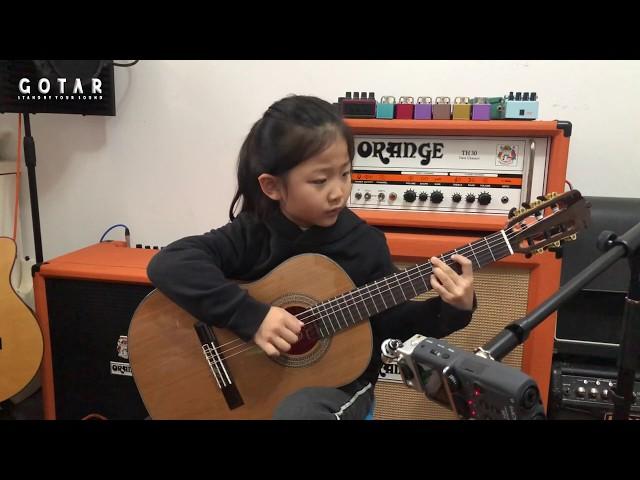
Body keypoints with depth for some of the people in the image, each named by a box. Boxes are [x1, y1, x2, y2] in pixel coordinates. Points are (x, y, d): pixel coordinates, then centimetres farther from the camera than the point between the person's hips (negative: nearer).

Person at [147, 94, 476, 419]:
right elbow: (168, 264, -23)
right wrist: (252, 317, -29)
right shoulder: (251, 232, -10)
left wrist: (451, 310, -18)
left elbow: (394, 325, 0)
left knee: (299, 411, -33)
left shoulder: (364, 244, -8)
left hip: (338, 383, -1)